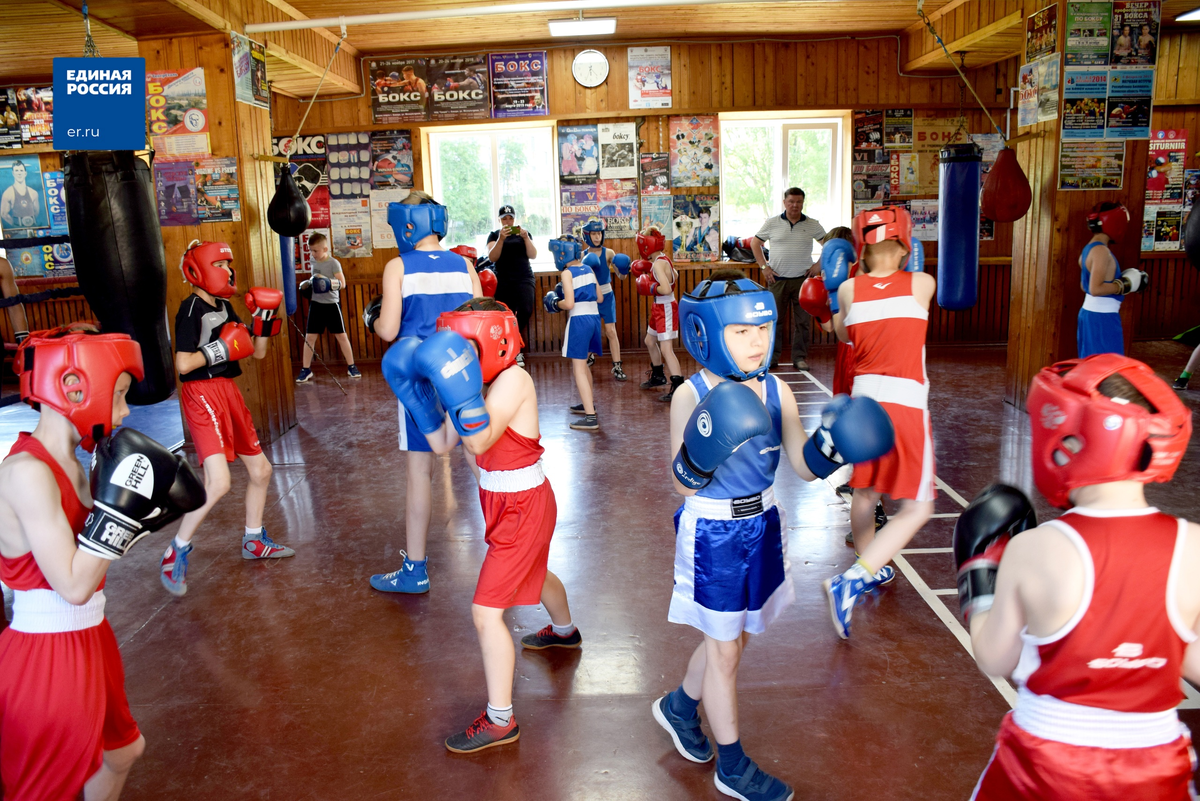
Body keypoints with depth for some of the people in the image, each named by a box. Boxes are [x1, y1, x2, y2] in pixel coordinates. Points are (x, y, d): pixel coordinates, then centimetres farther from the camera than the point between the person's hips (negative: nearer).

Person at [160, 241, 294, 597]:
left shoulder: (225, 307, 14)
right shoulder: (191, 309, -10)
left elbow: (258, 352, 15)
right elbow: (183, 363, -18)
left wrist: (263, 320, 2)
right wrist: (221, 350, -20)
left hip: (228, 392, 9)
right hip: (201, 395, -9)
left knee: (261, 470, 16)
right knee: (218, 482, -21)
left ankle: (253, 541, 33)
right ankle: (176, 553, -3)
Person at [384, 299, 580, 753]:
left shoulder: (513, 380, -23)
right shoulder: (481, 384, 1)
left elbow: (479, 443, -32)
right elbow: (443, 444, 3)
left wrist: (462, 393, -43)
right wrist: (419, 396, -2)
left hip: (522, 507, -10)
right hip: (504, 504, 10)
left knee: (486, 611, -9)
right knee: (533, 572, 35)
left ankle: (500, 721, 4)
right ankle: (564, 632, 65)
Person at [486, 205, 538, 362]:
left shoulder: (523, 233, 13)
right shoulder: (494, 235, 9)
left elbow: (533, 255, 0)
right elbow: (492, 258, -7)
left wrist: (525, 238, -14)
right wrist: (501, 239, -20)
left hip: (524, 279, 0)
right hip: (503, 281, 0)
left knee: (525, 310, -22)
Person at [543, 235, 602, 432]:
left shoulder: (568, 273, -10)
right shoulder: (588, 270, 11)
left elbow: (569, 303, -17)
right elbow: (598, 296, 13)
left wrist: (555, 303, 1)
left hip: (579, 320, -8)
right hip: (594, 317, 8)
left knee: (578, 369, -5)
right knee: (583, 363, 25)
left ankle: (590, 417, -11)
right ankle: (588, 403, 39)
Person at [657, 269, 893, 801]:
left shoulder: (776, 391, -4)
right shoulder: (692, 396, -18)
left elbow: (804, 468, -4)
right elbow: (683, 485, -17)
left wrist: (827, 448, -24)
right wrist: (698, 457, -38)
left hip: (761, 526, 6)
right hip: (713, 533, -6)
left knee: (733, 637, 21)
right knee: (725, 648, 8)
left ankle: (679, 707, 49)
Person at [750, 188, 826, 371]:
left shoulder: (812, 225, 5)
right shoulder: (772, 223, 3)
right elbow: (755, 243, 9)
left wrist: (818, 265, 1)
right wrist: (764, 266, 0)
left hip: (802, 279, 1)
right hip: (778, 279, 0)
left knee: (803, 321, 2)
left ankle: (800, 357, 11)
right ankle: (772, 357, 10)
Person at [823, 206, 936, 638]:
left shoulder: (849, 289, 2)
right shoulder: (922, 284, -3)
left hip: (864, 397, 4)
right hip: (906, 403, -4)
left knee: (865, 491, 22)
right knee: (916, 508, 2)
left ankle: (871, 568, 41)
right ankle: (850, 582, -13)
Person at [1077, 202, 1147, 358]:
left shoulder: (1089, 248, 12)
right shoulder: (1101, 251, -18)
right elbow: (1096, 289, -26)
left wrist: (1121, 280, 16)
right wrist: (1125, 285, -15)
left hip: (1090, 312, 10)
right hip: (1103, 318, -10)